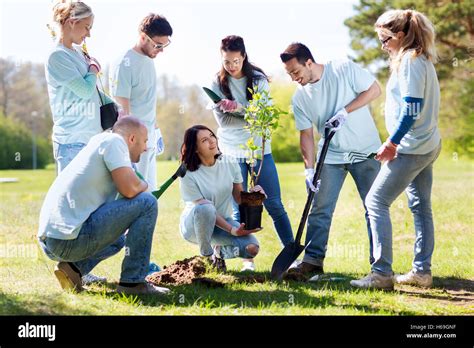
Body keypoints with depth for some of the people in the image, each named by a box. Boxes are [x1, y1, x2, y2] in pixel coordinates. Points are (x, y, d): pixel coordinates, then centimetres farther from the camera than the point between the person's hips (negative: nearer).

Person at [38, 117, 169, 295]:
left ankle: (73, 266, 9)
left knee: (118, 240, 35)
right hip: (69, 238, -10)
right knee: (147, 203, -4)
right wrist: (144, 185, 8)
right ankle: (133, 281, -5)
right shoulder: (113, 140, -2)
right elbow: (129, 189, -14)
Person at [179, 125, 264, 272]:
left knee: (252, 248, -23)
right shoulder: (188, 175, -20)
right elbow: (205, 208, -22)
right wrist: (232, 230, -30)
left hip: (223, 221, 4)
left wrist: (252, 194, -23)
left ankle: (218, 251, 11)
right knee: (205, 209, -41)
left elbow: (239, 197, 1)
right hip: (194, 225, -4)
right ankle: (207, 256, -15)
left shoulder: (229, 163, -7)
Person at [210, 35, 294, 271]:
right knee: (239, 209, 1)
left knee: (274, 205, 0)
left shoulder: (259, 80, -2)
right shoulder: (218, 84, -1)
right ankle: (248, 259, 9)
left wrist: (239, 107, -26)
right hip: (232, 153, 0)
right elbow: (223, 120, -8)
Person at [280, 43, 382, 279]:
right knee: (320, 209, -1)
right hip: (331, 156, 3)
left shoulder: (344, 69, -12)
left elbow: (374, 89, -10)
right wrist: (309, 169, -9)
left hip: (366, 151, -3)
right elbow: (306, 134, 1)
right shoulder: (299, 98, -1)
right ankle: (313, 260, 4)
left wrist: (345, 111, -19)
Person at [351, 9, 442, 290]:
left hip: (411, 148, -11)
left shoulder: (410, 60, -15)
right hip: (428, 145, 11)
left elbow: (411, 108, -23)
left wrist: (392, 143, -19)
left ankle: (382, 273, -10)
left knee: (376, 202, -8)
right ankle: (422, 271, 19)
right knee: (421, 207, 13)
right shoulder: (422, 59, 14)